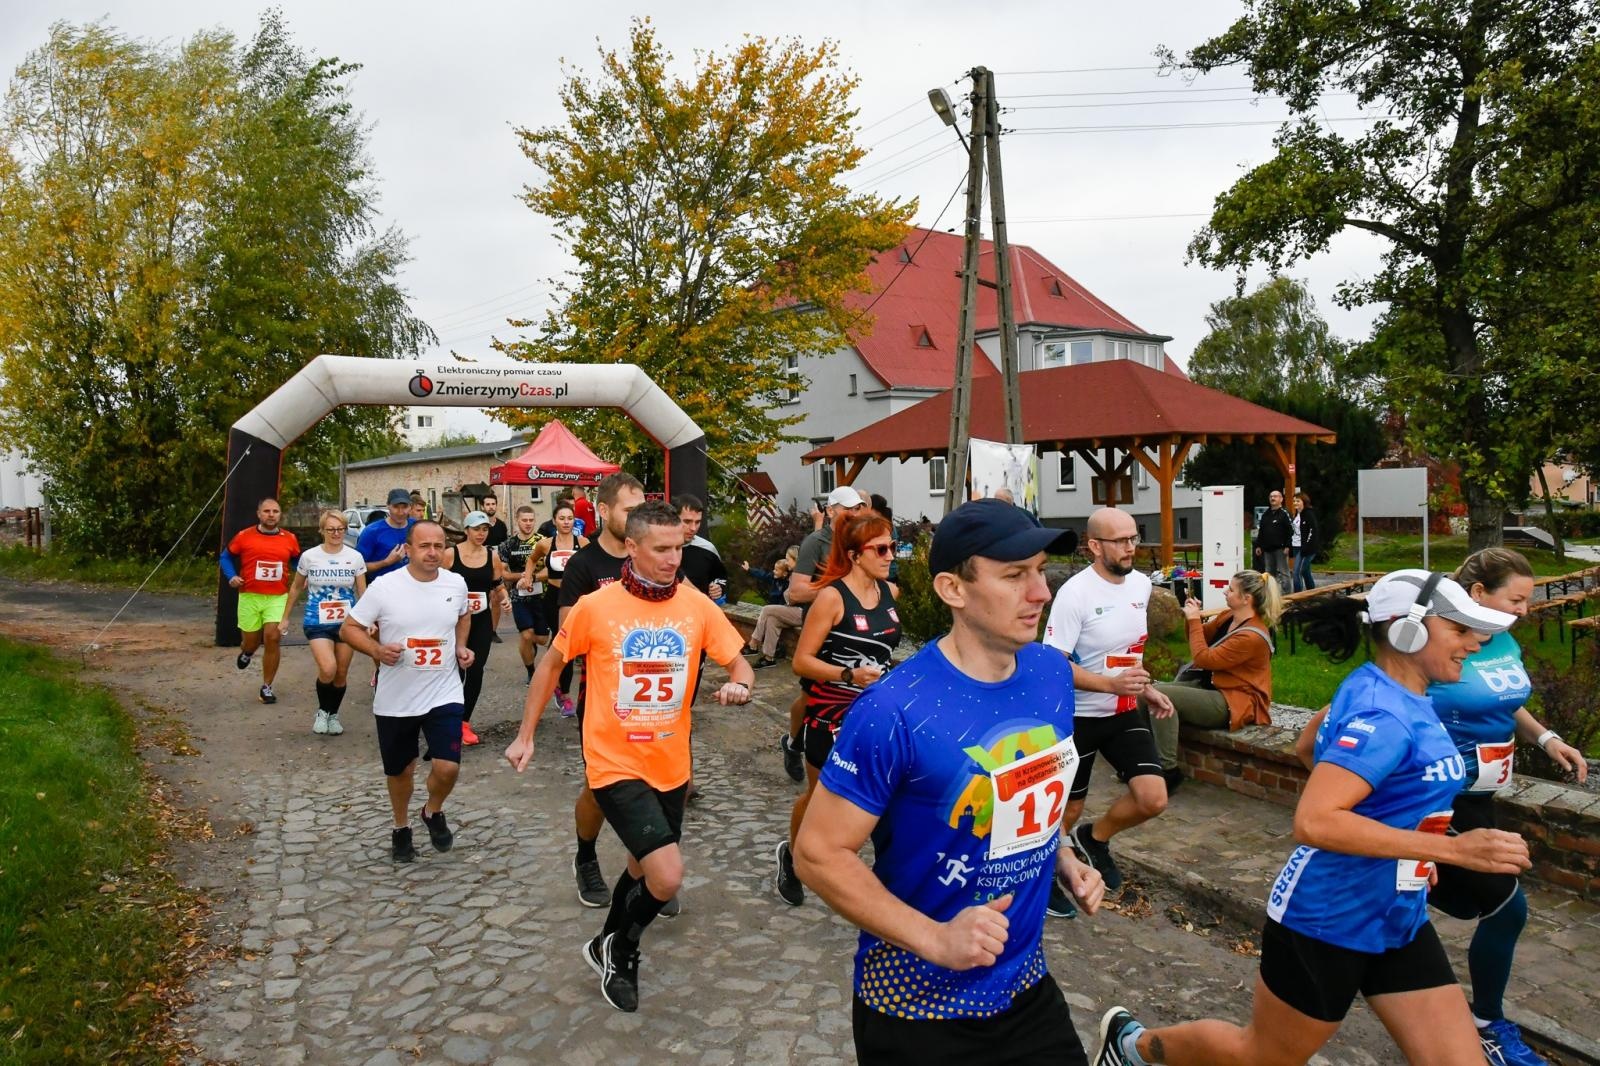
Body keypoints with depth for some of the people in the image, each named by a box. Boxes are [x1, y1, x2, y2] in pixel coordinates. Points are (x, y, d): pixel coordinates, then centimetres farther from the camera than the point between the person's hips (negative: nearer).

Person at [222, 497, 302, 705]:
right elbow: (226, 558, 9)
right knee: (251, 642, 8)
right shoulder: (244, 536, -1)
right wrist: (231, 576, -7)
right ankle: (246, 651, 49)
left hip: (278, 598, 0)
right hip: (249, 597, 0)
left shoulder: (289, 539, 4)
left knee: (272, 639, -11)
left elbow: (298, 562, 18)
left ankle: (266, 688, 4)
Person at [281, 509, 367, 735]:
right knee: (328, 669, -20)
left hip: (346, 622, 2)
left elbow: (363, 592, 2)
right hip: (318, 623, -2)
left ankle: (334, 715, 31)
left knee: (341, 673, 8)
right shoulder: (309, 556, -2)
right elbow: (296, 588, 11)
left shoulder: (355, 557, -2)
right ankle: (322, 711, 7)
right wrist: (285, 618, 14)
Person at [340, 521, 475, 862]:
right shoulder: (384, 587, -13)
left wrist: (461, 646, 3)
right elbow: (349, 627, -5)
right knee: (399, 770, 16)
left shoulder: (456, 584, -3)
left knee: (448, 768, -11)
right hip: (395, 699, -1)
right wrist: (377, 650, -22)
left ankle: (433, 812, 23)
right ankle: (401, 828, 43)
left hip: (444, 694, 1)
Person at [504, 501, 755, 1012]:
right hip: (616, 764, -4)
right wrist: (525, 734, 5)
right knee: (667, 875, -14)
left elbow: (740, 664, 1)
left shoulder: (698, 605, -5)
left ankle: (611, 947, 50)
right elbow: (551, 665, 3)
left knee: (645, 866, 22)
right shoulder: (594, 607, -12)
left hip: (670, 764, 5)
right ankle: (619, 950, 17)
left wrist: (739, 685, -22)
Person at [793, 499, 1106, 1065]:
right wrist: (935, 940, -25)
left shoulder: (1053, 674, -5)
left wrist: (1062, 858, -1)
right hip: (917, 1006, -5)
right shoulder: (894, 712, -26)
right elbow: (819, 854, -20)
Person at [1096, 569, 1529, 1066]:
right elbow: (1314, 822, -35)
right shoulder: (1381, 714, -26)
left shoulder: (1380, 692, 3)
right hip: (1328, 923, -9)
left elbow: (1318, 745, 21)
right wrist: (1453, 848, -32)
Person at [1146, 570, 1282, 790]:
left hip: (1234, 703, -9)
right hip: (1210, 687, 9)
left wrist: (1194, 619, -14)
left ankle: (1168, 771, -19)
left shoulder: (1252, 636, -21)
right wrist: (1191, 618, 3)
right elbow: (1203, 638, 22)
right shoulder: (1227, 617, 4)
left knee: (1161, 695, -27)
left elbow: (1203, 658, -21)